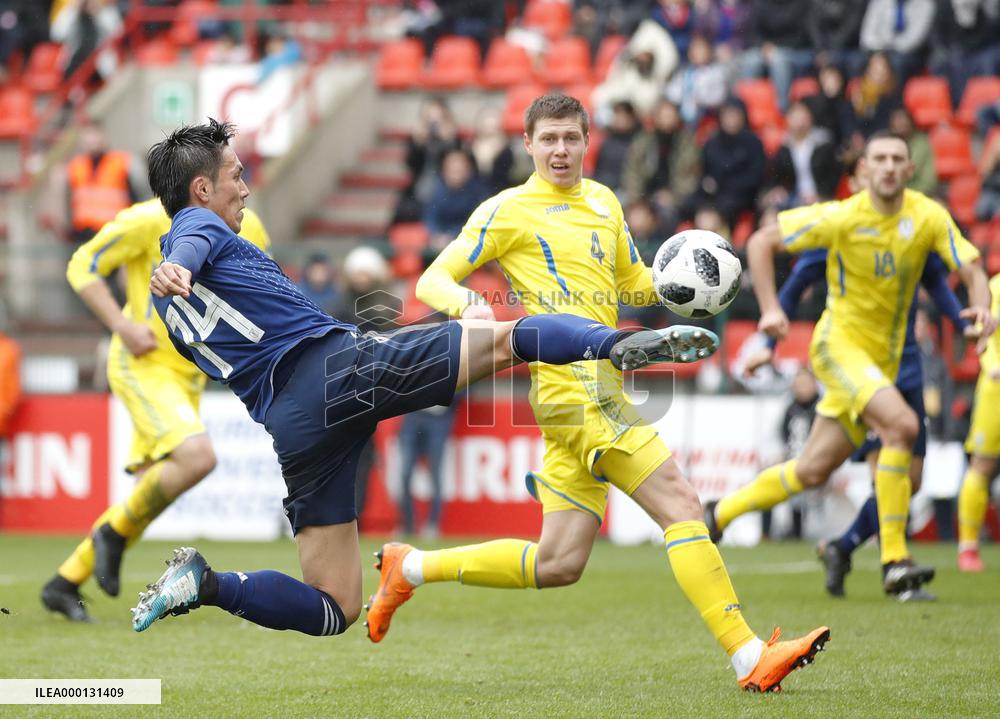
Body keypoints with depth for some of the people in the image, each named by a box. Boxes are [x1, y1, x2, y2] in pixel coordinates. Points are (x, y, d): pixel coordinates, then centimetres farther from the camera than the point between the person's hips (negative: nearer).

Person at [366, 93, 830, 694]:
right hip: (572, 382, -8)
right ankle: (749, 657, -20)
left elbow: (632, 284, 32)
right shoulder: (508, 211, 1)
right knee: (681, 504, -17)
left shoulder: (603, 202, 21)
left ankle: (410, 568, 21)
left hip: (600, 385, 8)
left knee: (559, 565, 8)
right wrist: (467, 305, -22)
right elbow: (432, 281, 0)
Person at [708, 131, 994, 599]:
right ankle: (894, 561, -24)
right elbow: (760, 243, -4)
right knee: (902, 424, -28)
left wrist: (981, 307, -30)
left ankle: (719, 514, 28)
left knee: (812, 472, 7)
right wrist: (770, 309, -15)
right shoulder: (844, 218, -11)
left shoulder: (928, 217, -3)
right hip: (839, 342, -5)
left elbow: (971, 270, -7)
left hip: (883, 358, 5)